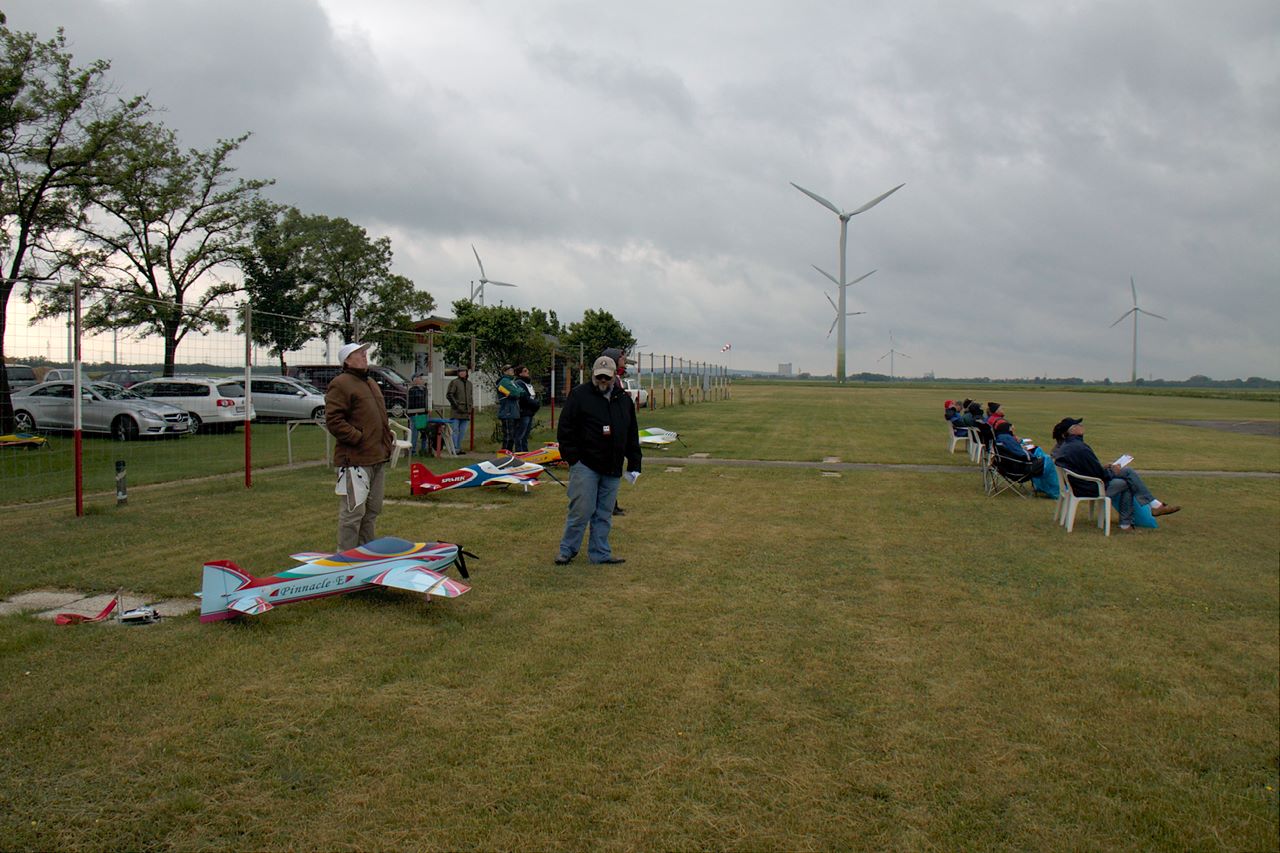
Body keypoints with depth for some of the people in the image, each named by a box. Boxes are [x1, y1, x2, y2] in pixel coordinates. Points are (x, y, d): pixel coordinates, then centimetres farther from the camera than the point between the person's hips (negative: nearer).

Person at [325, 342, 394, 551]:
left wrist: (388, 437, 15)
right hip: (355, 459, -9)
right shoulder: (340, 384, -9)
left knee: (372, 510, 17)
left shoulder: (371, 383, 21)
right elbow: (334, 421, -17)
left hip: (378, 458, 10)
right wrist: (358, 438, -19)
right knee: (353, 511, -6)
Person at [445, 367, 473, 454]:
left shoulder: (469, 383, 17)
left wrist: (470, 407, 13)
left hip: (466, 412, 6)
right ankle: (455, 449, -4)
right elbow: (449, 395, -9)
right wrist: (456, 405, -12)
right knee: (456, 430, -7)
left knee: (463, 431, 8)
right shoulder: (454, 382, -3)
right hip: (456, 411, -6)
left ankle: (458, 448, 15)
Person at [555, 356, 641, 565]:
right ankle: (567, 550, 10)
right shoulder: (579, 395, -2)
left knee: (604, 514, 10)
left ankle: (600, 553, 18)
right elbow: (565, 429, -4)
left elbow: (632, 435, 18)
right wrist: (572, 458, -10)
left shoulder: (624, 399, 13)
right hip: (585, 465, -5)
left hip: (612, 469, 5)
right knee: (581, 510, -5)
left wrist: (634, 465, 13)